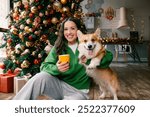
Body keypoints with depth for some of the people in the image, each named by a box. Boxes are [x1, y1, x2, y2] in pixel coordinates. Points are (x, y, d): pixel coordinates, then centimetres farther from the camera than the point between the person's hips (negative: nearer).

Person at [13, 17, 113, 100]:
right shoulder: (58, 47, 5)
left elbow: (108, 57, -2)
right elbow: (44, 66, -1)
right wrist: (56, 68, -23)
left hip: (78, 91, -1)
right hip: (59, 85, 2)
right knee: (40, 77, -28)